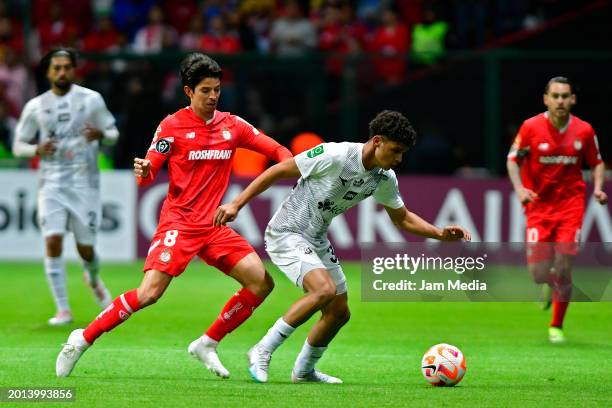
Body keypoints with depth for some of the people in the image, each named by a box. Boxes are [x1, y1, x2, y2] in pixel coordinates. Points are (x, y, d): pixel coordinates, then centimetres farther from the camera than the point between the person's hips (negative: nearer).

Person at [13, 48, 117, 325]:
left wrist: (100, 134, -15)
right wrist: (38, 150, -12)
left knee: (86, 249, 2)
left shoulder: (91, 100, 2)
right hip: (52, 185, 0)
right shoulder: (35, 107, 4)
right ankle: (63, 310, -9)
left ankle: (93, 279, 39)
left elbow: (113, 134, 9)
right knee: (53, 242, -15)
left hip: (85, 183, 0)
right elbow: (18, 146, 10)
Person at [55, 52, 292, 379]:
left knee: (261, 282, -5)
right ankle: (83, 339, -6)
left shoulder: (232, 125, 7)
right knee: (149, 293, -21)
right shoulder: (172, 126, -5)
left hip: (213, 226, 5)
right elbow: (149, 173, -5)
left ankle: (207, 344, 8)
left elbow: (276, 150, 11)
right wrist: (143, 173, -28)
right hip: (178, 222, -5)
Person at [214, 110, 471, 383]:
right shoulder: (334, 156, -24)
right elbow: (278, 171, -16)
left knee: (339, 312, 9)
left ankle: (304, 371, 32)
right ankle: (262, 352, -18)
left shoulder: (385, 179, -2)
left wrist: (440, 234, 0)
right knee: (324, 290, -28)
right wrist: (236, 205, -16)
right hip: (286, 234, -8)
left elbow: (402, 218, 15)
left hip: (317, 240, 8)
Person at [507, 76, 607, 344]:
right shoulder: (531, 127, -7)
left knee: (563, 269, -10)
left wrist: (598, 188, -6)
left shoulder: (584, 131, -2)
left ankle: (556, 327, 9)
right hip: (538, 204, 0)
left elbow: (597, 163, 12)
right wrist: (519, 188, -14)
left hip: (570, 204, 1)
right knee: (538, 273, -8)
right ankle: (551, 284, 32)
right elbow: (513, 160, 2)